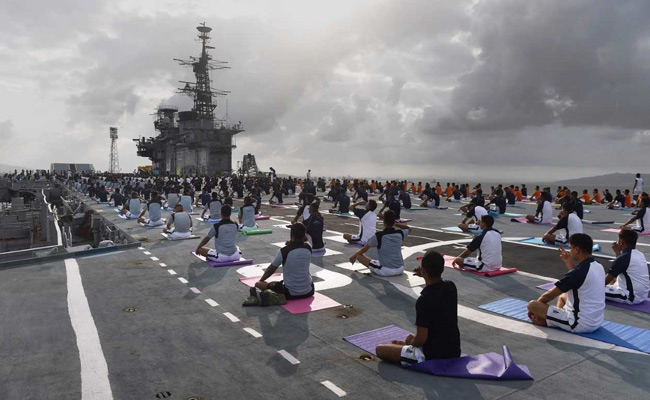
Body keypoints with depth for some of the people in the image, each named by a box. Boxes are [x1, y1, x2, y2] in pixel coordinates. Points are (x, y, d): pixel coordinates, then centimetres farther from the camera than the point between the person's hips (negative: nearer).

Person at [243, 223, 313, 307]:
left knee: (258, 284, 14)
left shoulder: (283, 251, -12)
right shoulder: (308, 249, -3)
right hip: (308, 292, 2)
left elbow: (271, 269, 2)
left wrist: (261, 281, 17)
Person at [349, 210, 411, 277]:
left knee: (359, 255, 3)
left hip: (385, 271, -5)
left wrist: (354, 255, 18)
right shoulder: (400, 233, -2)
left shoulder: (378, 236, -13)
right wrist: (396, 224, 13)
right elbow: (409, 228, 24)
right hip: (400, 270, 5)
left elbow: (364, 250, 0)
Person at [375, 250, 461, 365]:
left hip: (432, 357, -8)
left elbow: (421, 339, -23)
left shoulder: (424, 300, -28)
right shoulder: (451, 287, -6)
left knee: (380, 349, -1)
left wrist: (410, 342, -2)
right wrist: (426, 276, 8)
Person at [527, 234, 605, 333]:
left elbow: (550, 295, -14)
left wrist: (535, 307, 2)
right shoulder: (598, 267, 2)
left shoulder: (578, 272, -22)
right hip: (597, 321, 9)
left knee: (532, 304, -12)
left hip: (581, 323, -9)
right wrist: (569, 263, 19)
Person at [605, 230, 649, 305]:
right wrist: (618, 252, 23)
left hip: (632, 297, -8)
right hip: (643, 295, 8)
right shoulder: (639, 254, 6)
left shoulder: (624, 257, -19)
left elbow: (607, 280, -13)